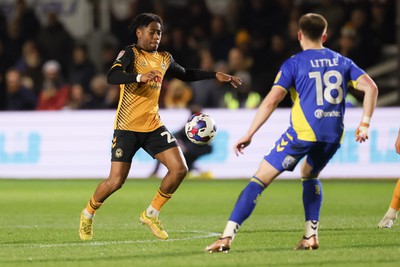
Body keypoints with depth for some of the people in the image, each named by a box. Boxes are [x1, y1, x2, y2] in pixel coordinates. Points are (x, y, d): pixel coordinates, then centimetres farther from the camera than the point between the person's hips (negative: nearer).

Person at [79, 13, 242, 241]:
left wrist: (215, 75, 22)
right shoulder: (130, 54, -9)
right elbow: (112, 77, -26)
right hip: (127, 127, -6)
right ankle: (88, 214, 20)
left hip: (153, 126, 6)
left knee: (180, 169, -9)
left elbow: (186, 75, 30)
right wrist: (141, 77, -41)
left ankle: (151, 214, 9)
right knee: (116, 181, -9)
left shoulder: (165, 59, 12)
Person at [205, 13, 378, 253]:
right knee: (310, 175, 32)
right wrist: (365, 124, 9)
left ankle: (227, 236, -9)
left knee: (261, 178, 0)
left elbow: (271, 101, -9)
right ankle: (311, 235, 19)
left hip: (303, 132, -5)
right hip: (333, 134, 5)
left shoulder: (294, 64, 0)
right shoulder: (341, 62, 14)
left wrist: (248, 135, -7)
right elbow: (371, 87, 6)